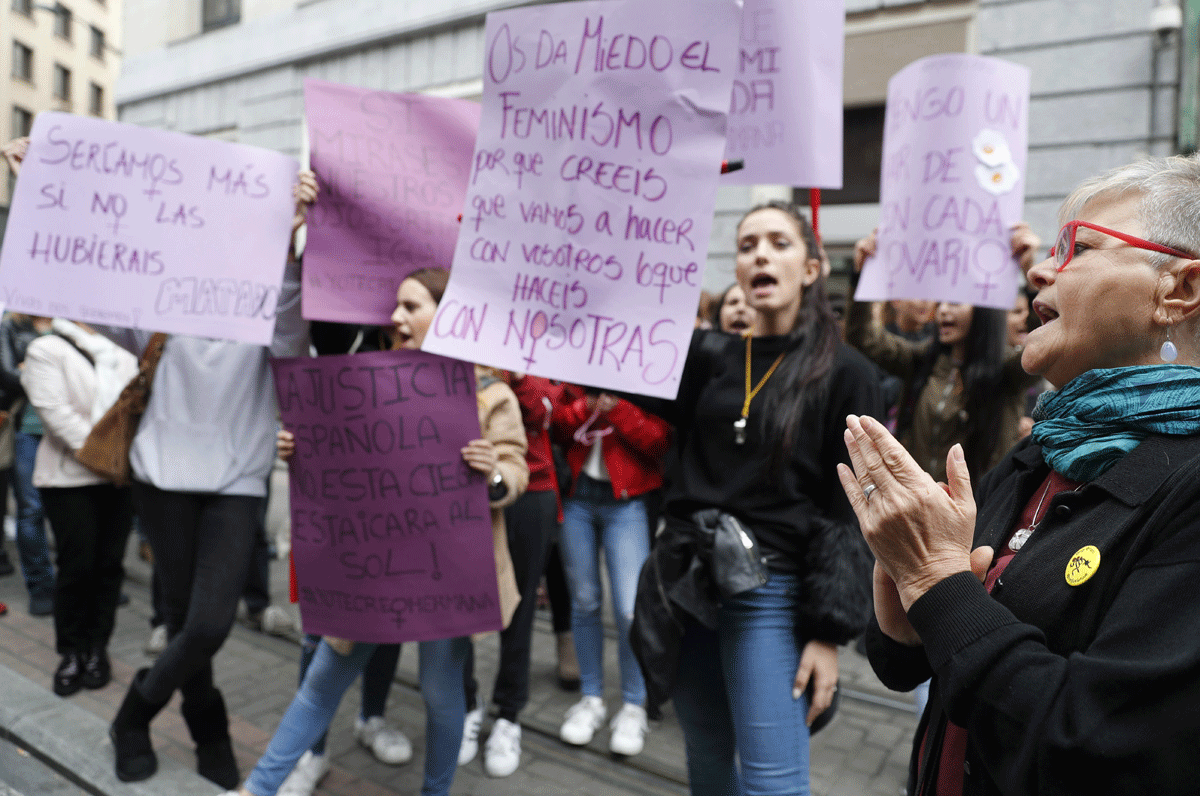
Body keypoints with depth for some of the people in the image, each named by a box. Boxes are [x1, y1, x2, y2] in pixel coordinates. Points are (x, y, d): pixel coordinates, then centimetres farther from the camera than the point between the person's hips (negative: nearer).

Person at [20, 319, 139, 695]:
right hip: (69, 477, -4)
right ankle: (72, 652, 16)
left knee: (109, 564, 6)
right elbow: (54, 410, -12)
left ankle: (97, 647, 20)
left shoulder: (123, 354, 15)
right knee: (77, 565, 0)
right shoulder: (46, 350, 0)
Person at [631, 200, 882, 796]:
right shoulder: (708, 357, 7)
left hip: (772, 594, -4)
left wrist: (828, 632, -10)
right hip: (687, 584, 4)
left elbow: (851, 518, -6)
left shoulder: (844, 373, -4)